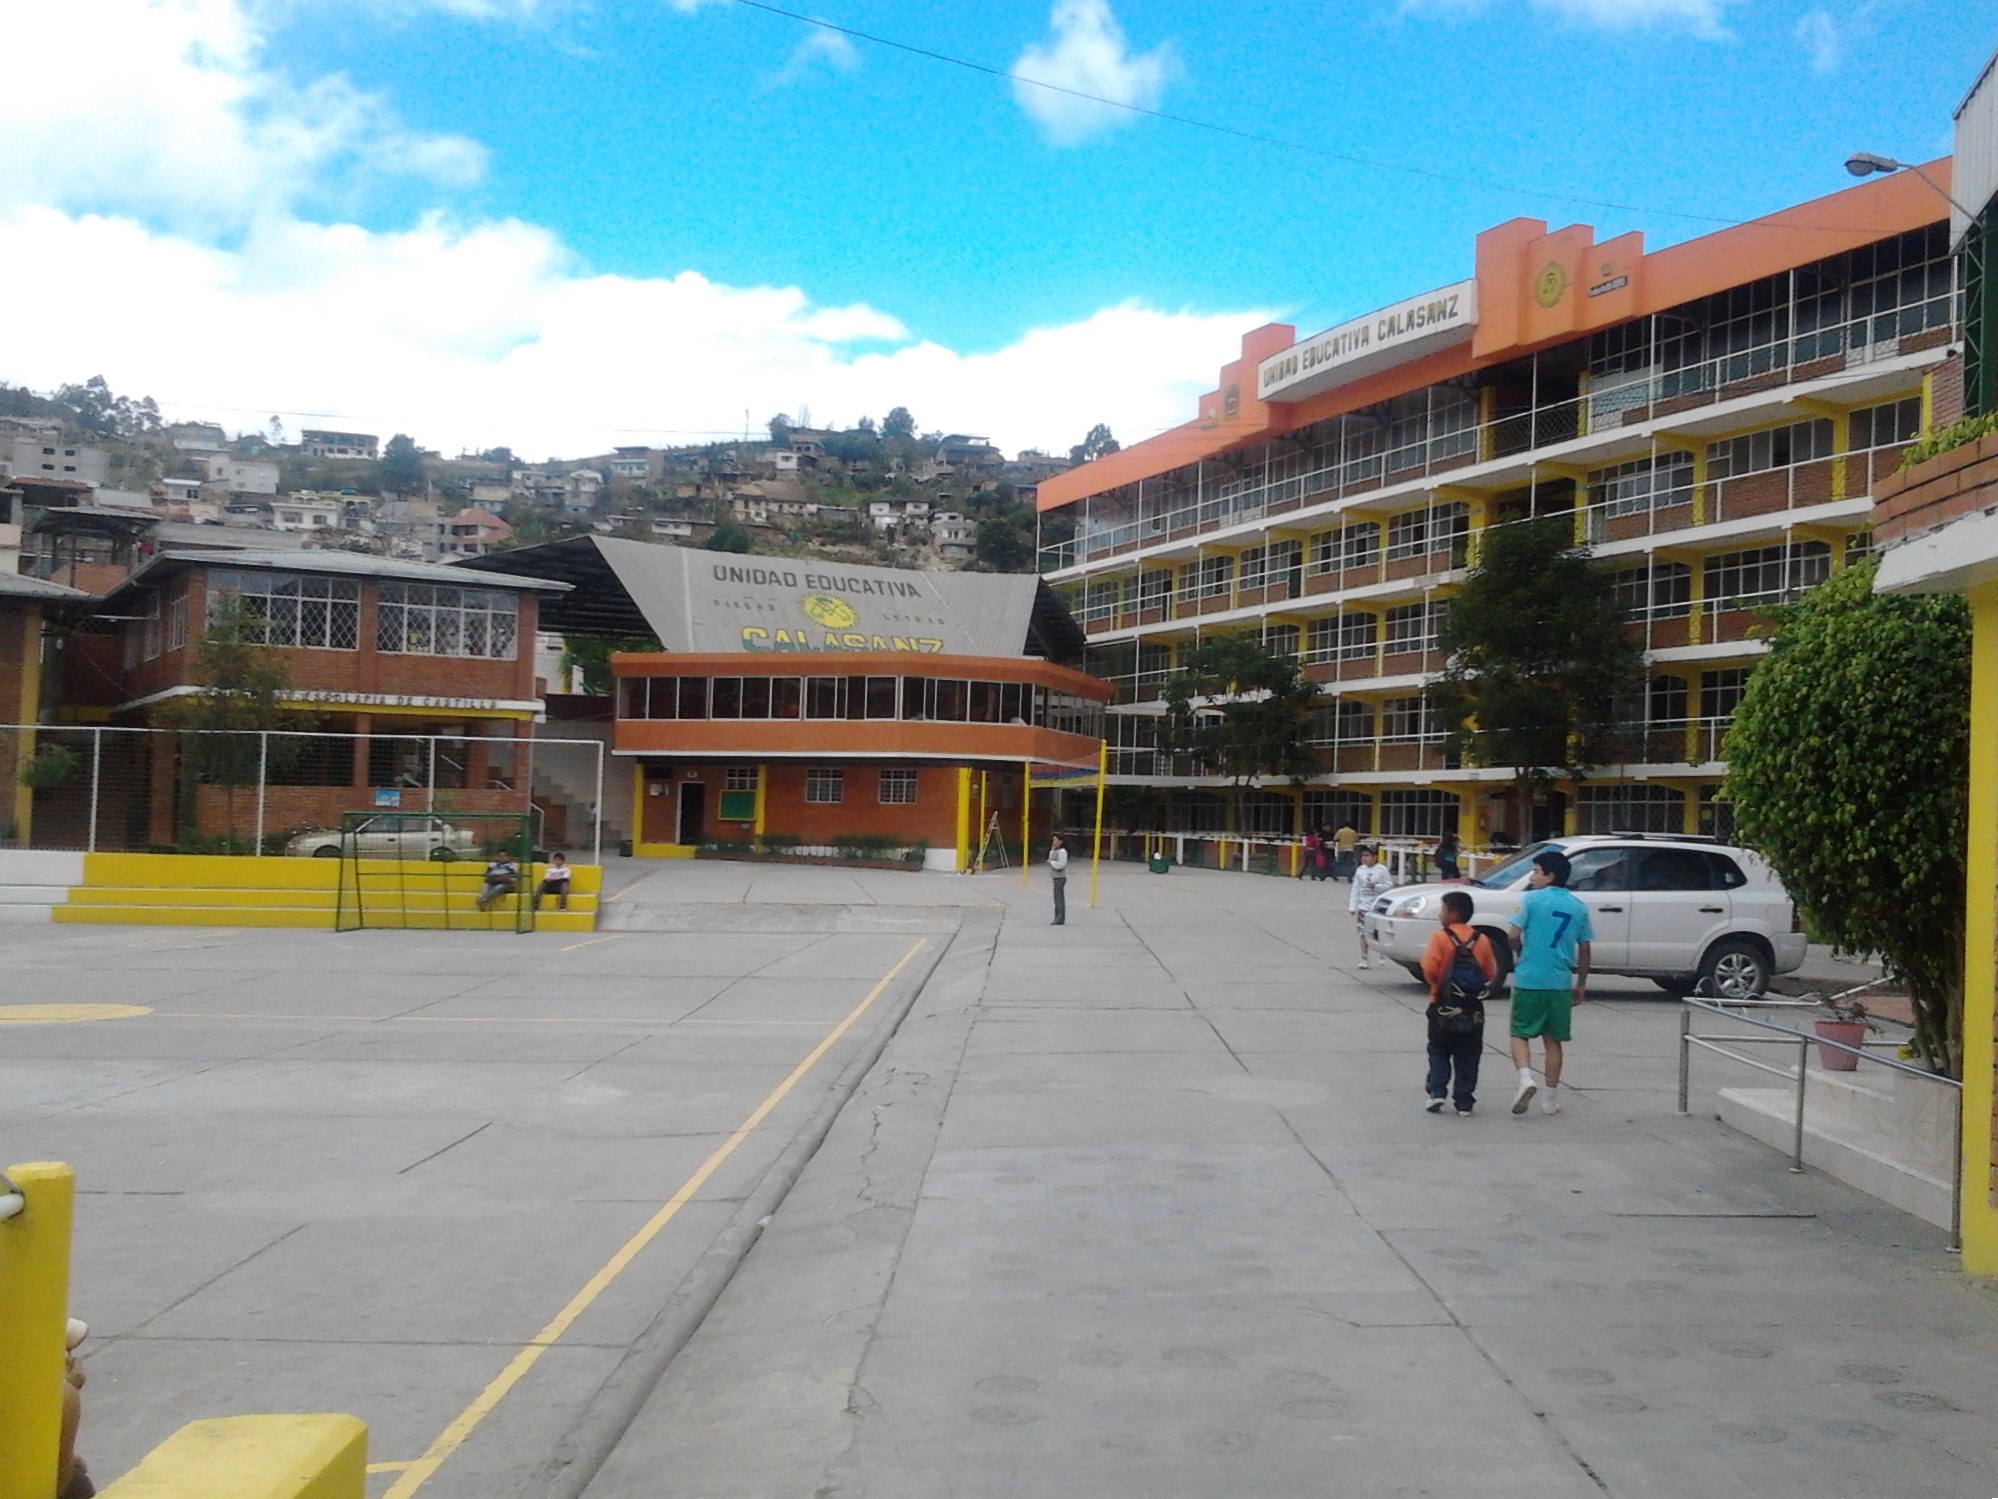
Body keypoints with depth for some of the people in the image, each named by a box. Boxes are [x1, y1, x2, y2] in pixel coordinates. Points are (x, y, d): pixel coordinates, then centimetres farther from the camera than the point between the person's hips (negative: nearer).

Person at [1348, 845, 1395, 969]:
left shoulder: (1382, 870, -6)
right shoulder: (1360, 870, 4)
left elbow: (1389, 886, -5)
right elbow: (1355, 889, 7)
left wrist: (1375, 886, -19)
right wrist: (1352, 906, 2)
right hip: (1363, 906, 2)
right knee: (1363, 933, -2)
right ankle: (1364, 959, 3)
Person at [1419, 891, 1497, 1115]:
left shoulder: (1440, 937, -10)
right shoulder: (1481, 940, 2)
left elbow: (1429, 968, -17)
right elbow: (1491, 973, 2)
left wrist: (1435, 984, 1)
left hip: (1443, 1005, -3)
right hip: (1473, 1010, 3)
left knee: (1438, 1052, 11)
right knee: (1467, 1057, 9)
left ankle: (1436, 1092, -2)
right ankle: (1464, 1102, 7)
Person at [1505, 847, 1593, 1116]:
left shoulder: (1532, 899, -6)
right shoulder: (1578, 907, 7)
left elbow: (1514, 936, -11)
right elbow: (1584, 949, 9)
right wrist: (1581, 984, 17)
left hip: (1529, 979, -3)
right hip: (1560, 982, 4)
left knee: (1520, 1033, 8)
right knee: (1553, 1039, 12)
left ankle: (1526, 1077, -16)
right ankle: (1551, 1097, 15)